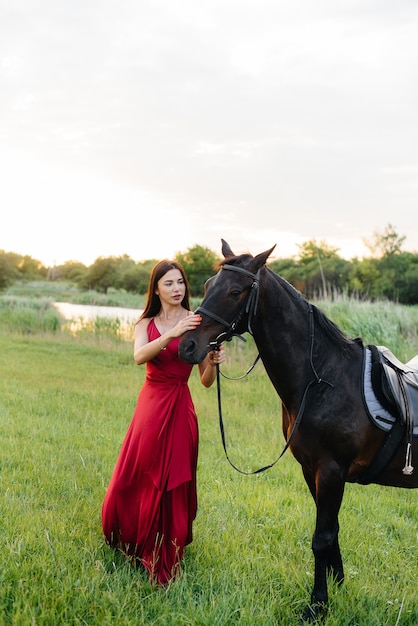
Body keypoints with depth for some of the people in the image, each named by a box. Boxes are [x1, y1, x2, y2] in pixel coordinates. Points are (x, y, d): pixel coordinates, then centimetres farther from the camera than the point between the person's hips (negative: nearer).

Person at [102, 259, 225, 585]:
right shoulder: (146, 324, 6)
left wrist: (213, 363, -23)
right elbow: (140, 356, -18)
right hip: (150, 404, 3)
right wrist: (173, 333, -31)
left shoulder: (197, 325, -2)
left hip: (180, 409, -3)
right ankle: (131, 545, 38)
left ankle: (165, 562, 19)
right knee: (134, 480, 10)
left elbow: (206, 381, -1)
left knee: (173, 485, 1)